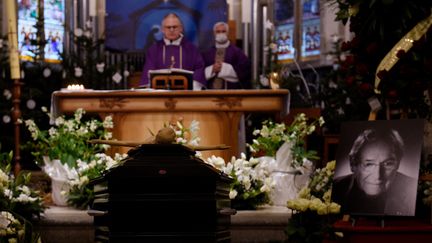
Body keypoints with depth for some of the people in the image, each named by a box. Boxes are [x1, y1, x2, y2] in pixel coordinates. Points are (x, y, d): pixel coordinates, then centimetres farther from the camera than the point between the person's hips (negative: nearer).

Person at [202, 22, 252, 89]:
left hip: (231, 89, -2)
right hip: (212, 91, 3)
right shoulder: (207, 53, 13)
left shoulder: (236, 51, 4)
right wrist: (212, 69, -10)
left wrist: (225, 68, -11)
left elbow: (244, 70, -6)